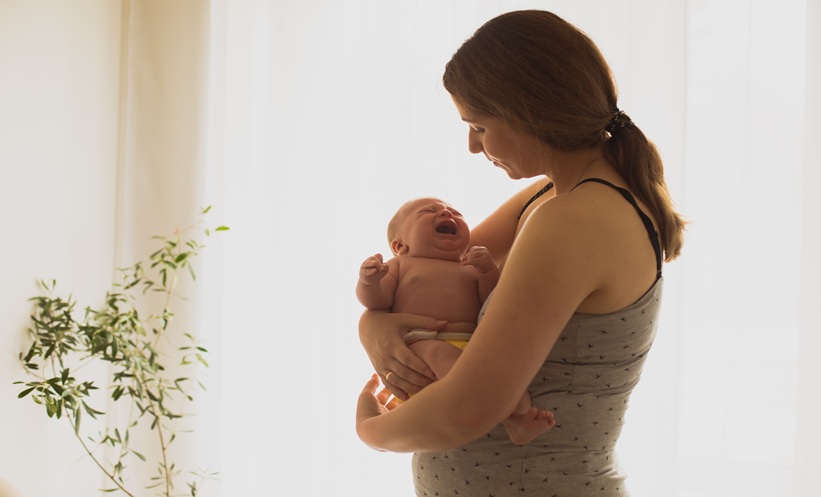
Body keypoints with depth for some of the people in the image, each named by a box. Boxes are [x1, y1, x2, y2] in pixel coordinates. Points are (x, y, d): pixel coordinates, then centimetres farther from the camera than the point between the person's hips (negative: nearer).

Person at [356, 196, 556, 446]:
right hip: (419, 346, -4)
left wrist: (490, 271, -3)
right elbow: (376, 300, 8)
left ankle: (517, 419, -43)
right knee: (442, 354, -37)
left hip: (475, 348, 4)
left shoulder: (472, 269, 30)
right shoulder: (402, 265, 25)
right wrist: (369, 281, -14)